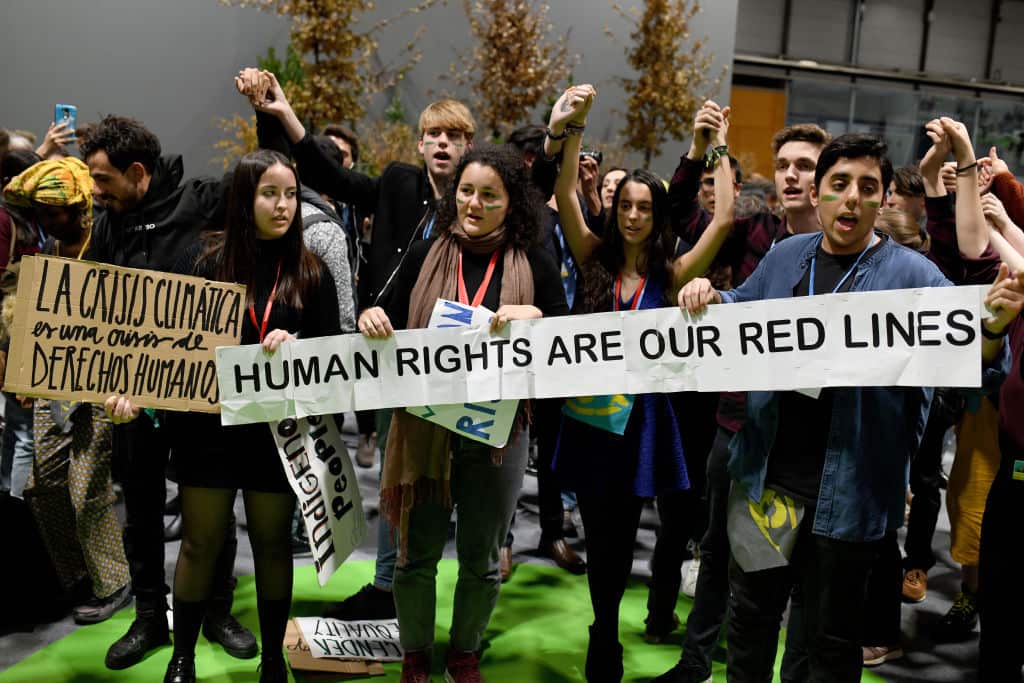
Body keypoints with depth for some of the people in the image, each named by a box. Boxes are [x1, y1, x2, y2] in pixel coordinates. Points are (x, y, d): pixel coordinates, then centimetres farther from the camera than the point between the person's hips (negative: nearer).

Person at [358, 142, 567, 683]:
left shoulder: (533, 264, 0)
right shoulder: (424, 257, 3)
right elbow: (392, 333, 9)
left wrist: (535, 317, -20)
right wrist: (373, 317, -12)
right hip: (424, 428, 1)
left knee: (481, 558, 14)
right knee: (418, 553, 11)